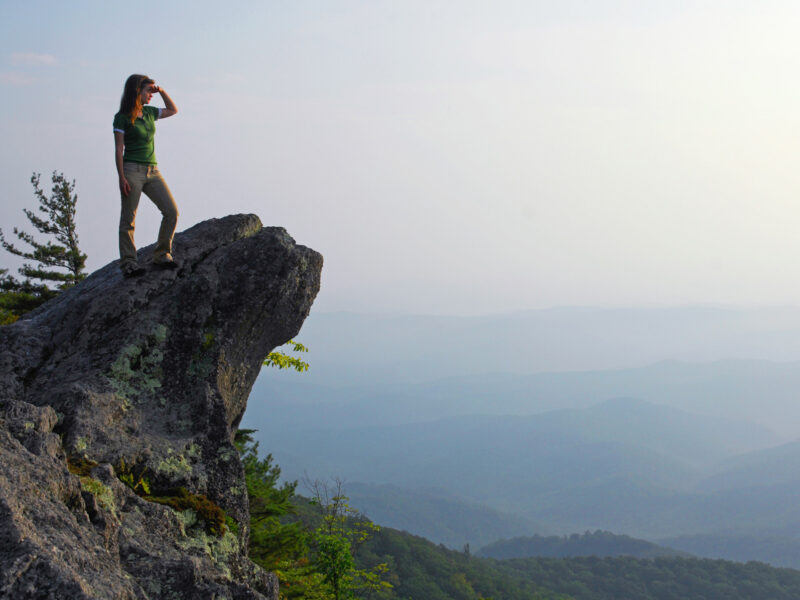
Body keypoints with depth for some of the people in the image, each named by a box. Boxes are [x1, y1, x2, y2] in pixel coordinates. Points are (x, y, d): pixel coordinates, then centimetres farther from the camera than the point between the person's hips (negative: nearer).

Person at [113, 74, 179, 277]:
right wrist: (121, 178, -14)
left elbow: (173, 110, 32)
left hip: (152, 171, 6)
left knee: (171, 211, -6)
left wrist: (162, 92, 16)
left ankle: (161, 254, 4)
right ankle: (128, 262, -2)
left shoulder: (149, 112, 14)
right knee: (128, 219, -5)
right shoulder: (122, 117, -3)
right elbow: (119, 150, -6)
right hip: (132, 169, -6)